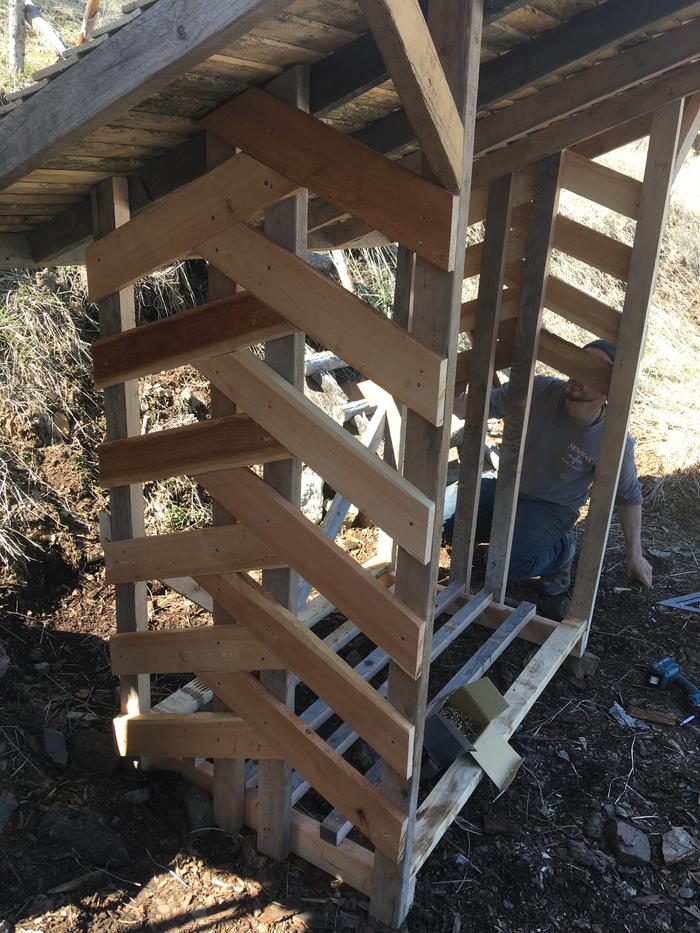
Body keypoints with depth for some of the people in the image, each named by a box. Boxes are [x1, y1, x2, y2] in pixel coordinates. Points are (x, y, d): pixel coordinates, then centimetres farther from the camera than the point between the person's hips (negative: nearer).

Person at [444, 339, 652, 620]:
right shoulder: (537, 390, -22)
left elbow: (629, 497, -5)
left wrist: (635, 554, -1)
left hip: (553, 507, -4)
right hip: (507, 486, 4)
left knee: (508, 563, -28)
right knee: (443, 520, -10)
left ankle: (560, 551, 6)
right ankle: (517, 532, 15)